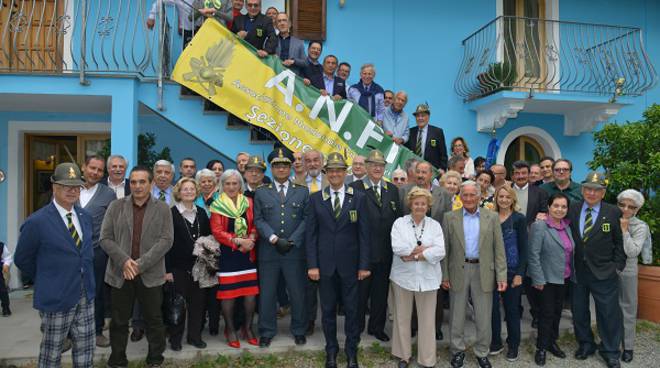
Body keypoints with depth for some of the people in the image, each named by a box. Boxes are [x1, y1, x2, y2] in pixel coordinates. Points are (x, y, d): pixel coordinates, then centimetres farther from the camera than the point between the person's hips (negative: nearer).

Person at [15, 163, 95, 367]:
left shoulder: (85, 217, 4)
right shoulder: (37, 222, -15)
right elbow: (22, 259, -4)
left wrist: (86, 280, 10)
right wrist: (46, 280, 3)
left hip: (86, 296, 5)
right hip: (56, 298, -5)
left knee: (85, 351, 15)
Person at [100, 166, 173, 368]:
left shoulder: (163, 208, 0)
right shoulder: (116, 206, 4)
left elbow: (166, 240, -7)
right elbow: (105, 238, -1)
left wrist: (141, 264, -15)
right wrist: (124, 261, -14)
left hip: (151, 274, -1)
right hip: (120, 273, 1)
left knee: (154, 320, 10)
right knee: (119, 321, 13)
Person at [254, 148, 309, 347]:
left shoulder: (302, 191, 7)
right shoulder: (261, 192, 8)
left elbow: (306, 219, 1)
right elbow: (258, 220, 1)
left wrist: (291, 241, -10)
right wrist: (275, 239, -12)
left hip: (295, 251, 0)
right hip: (268, 252, 0)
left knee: (298, 293, 8)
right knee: (267, 293, 8)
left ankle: (299, 330, 25)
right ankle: (266, 332, 24)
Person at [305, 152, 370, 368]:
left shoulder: (359, 198, 0)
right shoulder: (315, 199, 2)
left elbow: (364, 234, -1)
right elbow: (310, 234, 1)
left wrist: (364, 265, -4)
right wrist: (312, 265, -5)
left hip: (350, 264, 0)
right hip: (325, 264, 1)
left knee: (352, 309, 10)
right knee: (328, 309, 12)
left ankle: (351, 350, 28)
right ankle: (331, 350, 30)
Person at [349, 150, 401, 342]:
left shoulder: (392, 190, 9)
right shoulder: (355, 188, -7)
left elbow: (398, 218, 9)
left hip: (385, 251, 5)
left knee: (381, 292, 16)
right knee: (360, 291, 10)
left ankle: (377, 327, 33)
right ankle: (357, 327, 28)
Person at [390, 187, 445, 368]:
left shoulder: (435, 225, 3)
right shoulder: (399, 223, 0)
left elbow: (440, 252, -10)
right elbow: (397, 247, -15)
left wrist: (413, 255, -15)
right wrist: (424, 248, -14)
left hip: (427, 279, 0)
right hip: (403, 277, 0)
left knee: (427, 320, 6)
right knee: (402, 317, 11)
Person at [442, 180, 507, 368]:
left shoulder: (492, 217, 2)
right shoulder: (450, 218, 0)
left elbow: (499, 249, 0)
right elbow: (445, 248, 1)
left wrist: (502, 276, -5)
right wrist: (444, 275, -2)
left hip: (484, 272, 0)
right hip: (458, 272, 0)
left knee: (484, 317, 9)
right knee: (456, 316, 11)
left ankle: (482, 352, 28)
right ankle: (457, 350, 29)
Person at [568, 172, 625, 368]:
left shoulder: (613, 212, -3)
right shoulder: (572, 209, 1)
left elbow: (620, 242, 1)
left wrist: (618, 266, -3)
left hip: (604, 273, -2)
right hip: (576, 271, 2)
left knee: (609, 313, 7)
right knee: (579, 311, 14)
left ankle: (610, 351, 27)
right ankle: (585, 344, 34)